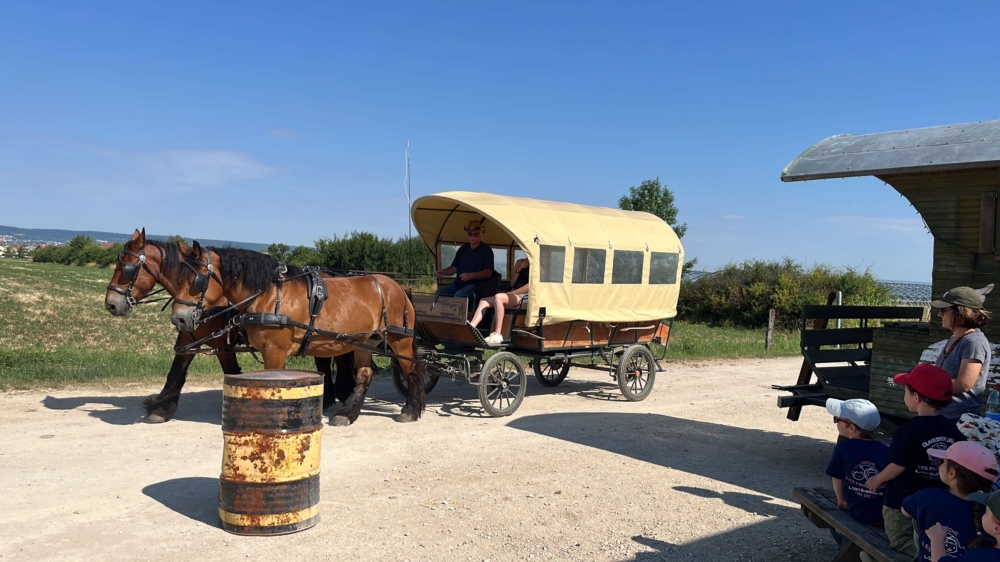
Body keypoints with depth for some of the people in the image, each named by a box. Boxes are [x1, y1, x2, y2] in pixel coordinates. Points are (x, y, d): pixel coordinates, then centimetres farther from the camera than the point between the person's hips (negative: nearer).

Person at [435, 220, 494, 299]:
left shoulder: (486, 249, -3)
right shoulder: (463, 249, 15)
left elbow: (488, 272, -12)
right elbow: (454, 267, 16)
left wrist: (471, 275, -27)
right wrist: (444, 272, -6)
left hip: (476, 283, -6)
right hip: (459, 283, 6)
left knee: (458, 295, -34)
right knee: (439, 292, -17)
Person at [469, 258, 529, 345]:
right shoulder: (520, 262, 23)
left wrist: (511, 293, -9)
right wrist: (518, 270, 1)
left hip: (524, 296, -7)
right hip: (512, 294, 7)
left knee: (498, 297, -34)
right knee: (484, 301, -12)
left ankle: (497, 335, -33)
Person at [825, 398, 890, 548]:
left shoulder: (842, 449, -9)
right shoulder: (885, 451, -3)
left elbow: (837, 479, 1)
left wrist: (841, 500, 18)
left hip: (857, 515, -2)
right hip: (886, 517, 2)